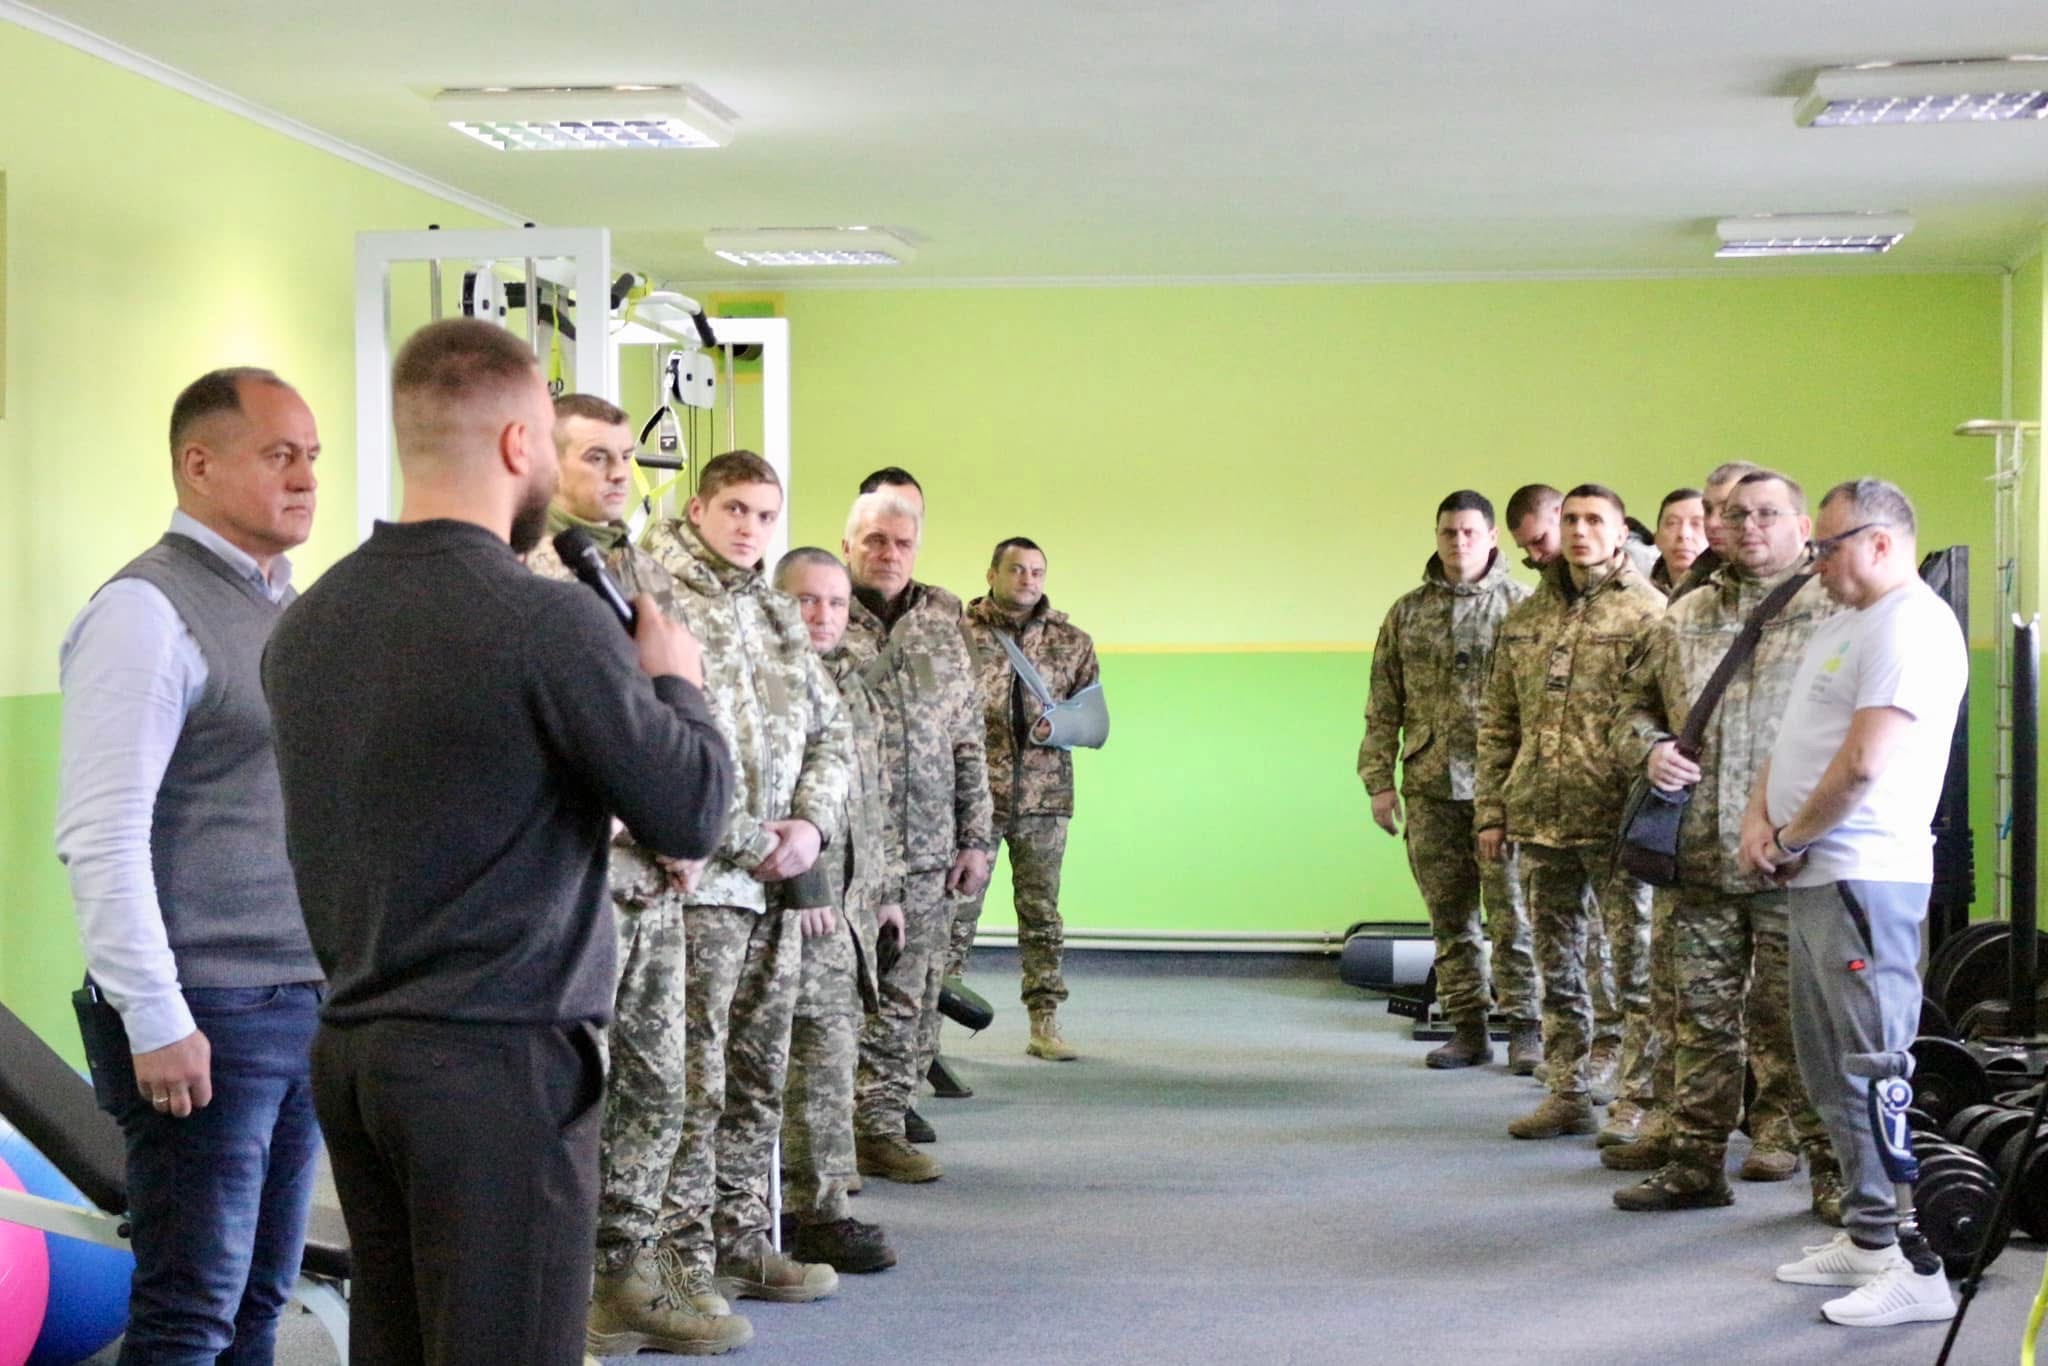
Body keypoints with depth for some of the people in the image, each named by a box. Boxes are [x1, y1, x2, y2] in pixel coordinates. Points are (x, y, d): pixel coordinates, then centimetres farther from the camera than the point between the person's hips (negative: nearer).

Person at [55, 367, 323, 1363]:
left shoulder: (289, 605, 14)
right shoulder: (148, 610, -10)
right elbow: (101, 838, -16)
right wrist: (157, 1022, -18)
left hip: (304, 1008, 7)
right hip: (206, 1020, -7)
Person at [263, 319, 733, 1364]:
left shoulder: (306, 621, 7)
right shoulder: (548, 620, -15)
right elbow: (692, 817, -9)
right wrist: (675, 681, 8)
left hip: (350, 1049, 7)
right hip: (498, 1059, -7)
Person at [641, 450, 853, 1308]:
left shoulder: (779, 615, 19)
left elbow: (830, 732, 20)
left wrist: (813, 825, 1)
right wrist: (750, 842, -14)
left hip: (778, 883, 8)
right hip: (699, 881, -8)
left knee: (758, 1078, 14)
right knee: (692, 1081, -4)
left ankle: (741, 1239, 23)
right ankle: (685, 1260, 3)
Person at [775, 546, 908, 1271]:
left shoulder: (853, 685, 20)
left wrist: (888, 887, 22)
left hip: (853, 895, 9)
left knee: (832, 1043, 10)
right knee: (822, 1047, -10)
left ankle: (802, 1196, 18)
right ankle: (819, 1212, -6)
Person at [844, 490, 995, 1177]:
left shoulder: (943, 625, 14)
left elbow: (968, 740, 16)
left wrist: (976, 837, 10)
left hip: (927, 851, 4)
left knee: (908, 999, 5)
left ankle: (879, 1125, 15)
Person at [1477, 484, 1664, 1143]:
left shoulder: (1648, 613, -3)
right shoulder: (1525, 619, 14)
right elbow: (1498, 722, 17)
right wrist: (1491, 809, 12)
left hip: (1615, 818, -6)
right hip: (1538, 818, 6)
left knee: (1634, 964, 1)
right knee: (1557, 967, 12)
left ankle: (1638, 1100, 7)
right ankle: (1568, 1093, 21)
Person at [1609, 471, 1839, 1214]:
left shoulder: (1836, 612, -1)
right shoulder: (1684, 617, 16)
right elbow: (1636, 703, 23)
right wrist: (1648, 747, 0)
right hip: (1697, 859, 5)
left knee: (1796, 1021, -1)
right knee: (1700, 1017, 11)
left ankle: (1833, 1171, 10)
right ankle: (1693, 1162, 21)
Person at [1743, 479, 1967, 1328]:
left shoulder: (1911, 627, -14)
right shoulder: (1842, 627, 19)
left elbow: (1865, 761, -23)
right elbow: (1793, 743, 23)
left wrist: (1793, 837, -9)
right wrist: (1759, 819, 5)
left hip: (1863, 877, -10)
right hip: (1813, 878, 10)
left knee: (1873, 1072, -10)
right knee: (1831, 1071, 15)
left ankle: (1918, 1265, -8)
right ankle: (1865, 1237, 23)